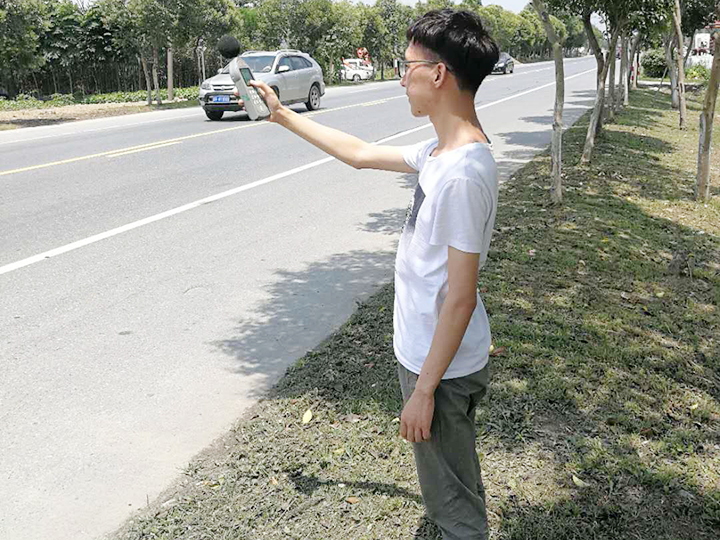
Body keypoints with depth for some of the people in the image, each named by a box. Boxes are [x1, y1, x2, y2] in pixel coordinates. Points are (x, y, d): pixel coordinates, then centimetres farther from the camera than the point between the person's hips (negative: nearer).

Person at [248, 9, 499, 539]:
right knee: (458, 484, 29)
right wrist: (282, 115, 21)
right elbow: (360, 153, 17)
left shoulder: (463, 173, -28)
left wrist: (424, 390, -20)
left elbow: (460, 298, -26)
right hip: (432, 355, 9)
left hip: (442, 367, -9)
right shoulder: (441, 152, 3)